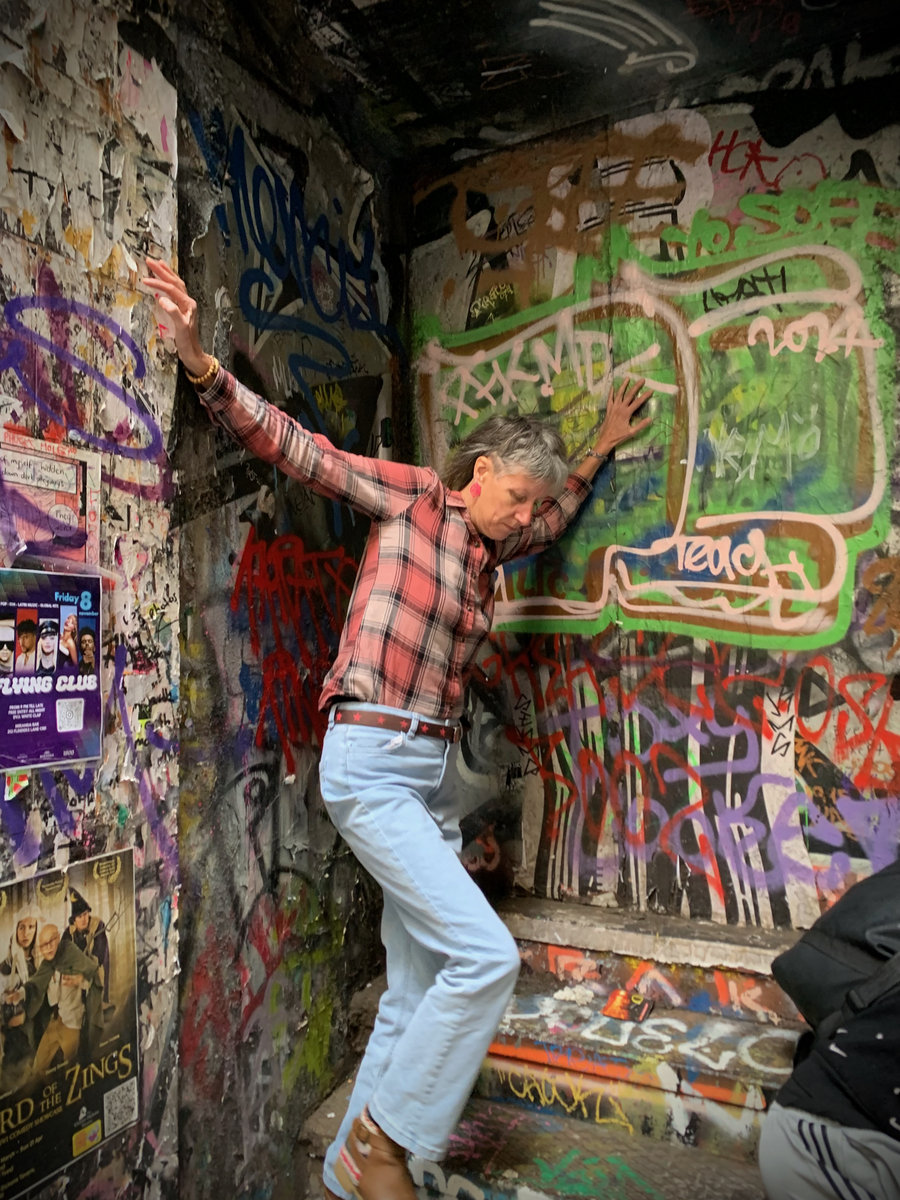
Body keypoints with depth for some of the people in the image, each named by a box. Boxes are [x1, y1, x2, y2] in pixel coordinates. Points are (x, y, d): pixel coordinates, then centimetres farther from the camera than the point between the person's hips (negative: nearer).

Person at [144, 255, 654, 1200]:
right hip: (371, 761, -8)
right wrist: (204, 368, -19)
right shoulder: (409, 495, -1)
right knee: (486, 955, -12)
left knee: (419, 991, 10)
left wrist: (599, 450, 38)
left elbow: (558, 515, 39)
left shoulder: (489, 548, 17)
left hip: (432, 771, 8)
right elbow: (289, 444, -7)